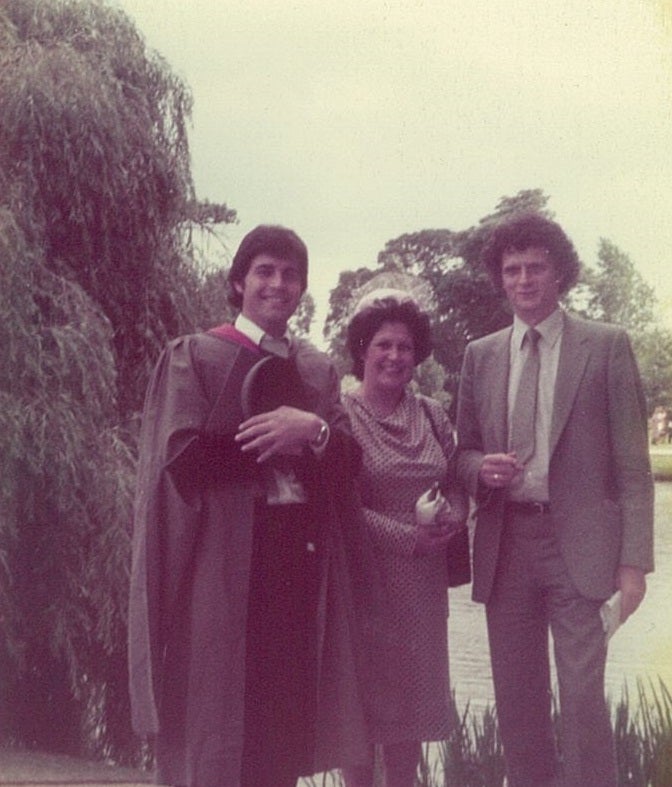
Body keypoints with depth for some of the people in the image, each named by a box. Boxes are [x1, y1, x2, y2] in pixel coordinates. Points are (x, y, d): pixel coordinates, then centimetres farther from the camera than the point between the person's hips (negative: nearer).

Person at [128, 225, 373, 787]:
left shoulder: (318, 370, 15)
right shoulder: (195, 356, 2)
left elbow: (348, 462, 5)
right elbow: (185, 456, -9)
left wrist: (313, 432, -15)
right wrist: (276, 443, -6)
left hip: (302, 553, 4)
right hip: (222, 557, -4)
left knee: (287, 712, 4)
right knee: (219, 715, -4)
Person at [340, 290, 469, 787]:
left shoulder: (432, 415, 8)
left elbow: (457, 486, 13)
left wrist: (450, 520, -9)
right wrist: (407, 537, -16)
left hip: (424, 581, 5)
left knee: (413, 690, 12)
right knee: (364, 692, 3)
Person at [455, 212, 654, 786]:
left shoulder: (606, 346, 0)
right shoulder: (481, 355, 10)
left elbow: (632, 462, -2)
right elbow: (465, 451, 16)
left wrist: (634, 559, -8)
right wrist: (481, 467, -8)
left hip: (579, 545, -3)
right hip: (506, 543, 4)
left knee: (583, 697, -7)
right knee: (518, 701, 10)